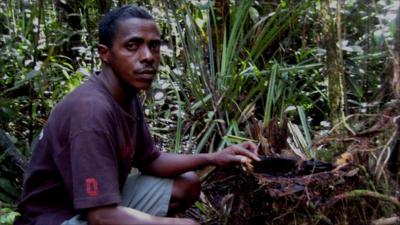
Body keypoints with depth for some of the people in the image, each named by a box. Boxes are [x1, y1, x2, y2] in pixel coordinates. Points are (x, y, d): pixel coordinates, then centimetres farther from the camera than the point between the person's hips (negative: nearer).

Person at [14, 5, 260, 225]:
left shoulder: (127, 95, 1)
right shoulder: (91, 111, -30)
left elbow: (149, 160, 11)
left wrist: (213, 158, -2)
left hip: (101, 201, 10)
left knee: (187, 185, 11)